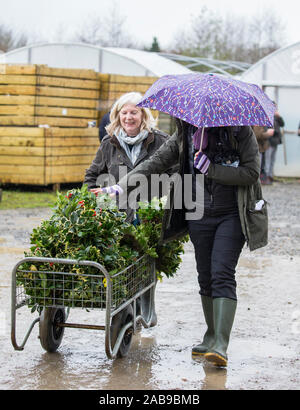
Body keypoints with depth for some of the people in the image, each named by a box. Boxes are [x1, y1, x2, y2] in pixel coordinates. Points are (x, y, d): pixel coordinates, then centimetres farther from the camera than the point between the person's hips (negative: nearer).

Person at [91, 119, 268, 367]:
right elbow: (156, 163, 3)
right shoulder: (185, 135, 5)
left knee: (222, 274, -15)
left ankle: (221, 345, -19)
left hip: (232, 215, -4)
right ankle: (211, 336, 22)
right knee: (205, 277, 7)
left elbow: (251, 173, -11)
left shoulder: (240, 131, -7)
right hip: (199, 215, 5)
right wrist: (121, 187, -6)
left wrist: (211, 169, -19)